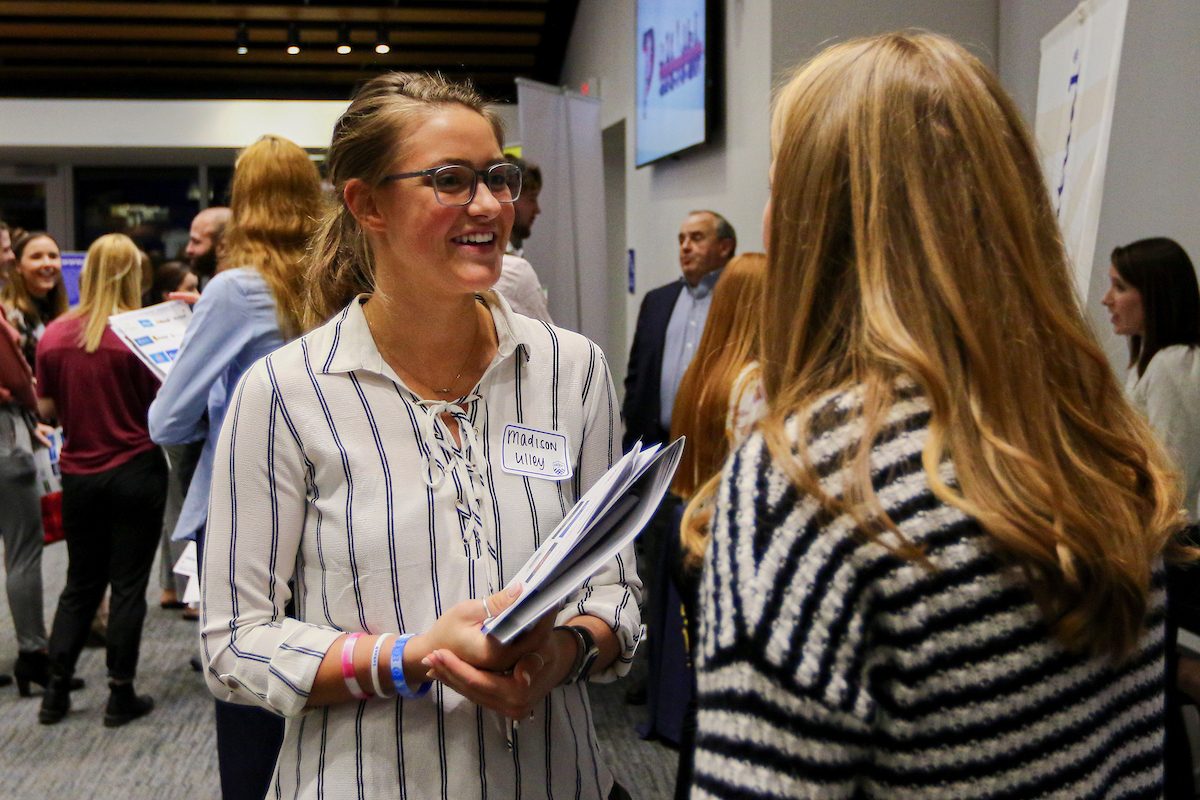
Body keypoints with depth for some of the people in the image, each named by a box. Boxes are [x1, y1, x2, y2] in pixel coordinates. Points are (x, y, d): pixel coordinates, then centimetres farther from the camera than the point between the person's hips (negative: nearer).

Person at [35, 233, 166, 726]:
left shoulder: (53, 335, -2)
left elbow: (46, 408, 6)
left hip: (79, 475, 4)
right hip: (135, 471, -4)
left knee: (80, 583, 17)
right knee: (128, 585, 5)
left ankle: (56, 693, 21)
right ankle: (121, 696, 12)